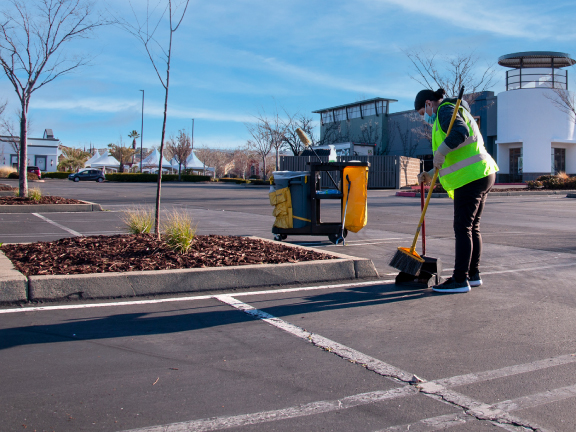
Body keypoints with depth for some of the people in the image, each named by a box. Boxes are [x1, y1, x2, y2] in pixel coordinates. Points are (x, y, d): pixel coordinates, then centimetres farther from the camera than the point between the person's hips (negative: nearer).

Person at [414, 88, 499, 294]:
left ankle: (460, 280, -6)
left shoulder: (446, 110, -5)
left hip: (471, 178, -10)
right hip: (482, 175, 10)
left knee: (462, 228, -8)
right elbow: (453, 160, 26)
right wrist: (430, 175, 19)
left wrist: (440, 152, -22)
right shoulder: (458, 113, 26)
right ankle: (473, 274, 20)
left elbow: (460, 132, -28)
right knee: (472, 228, 13)